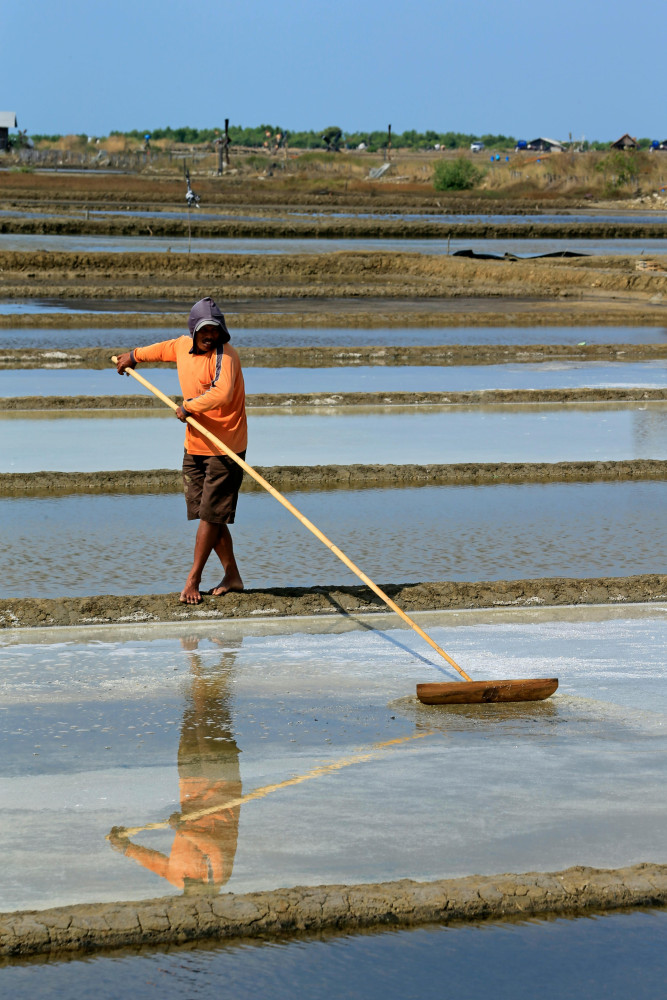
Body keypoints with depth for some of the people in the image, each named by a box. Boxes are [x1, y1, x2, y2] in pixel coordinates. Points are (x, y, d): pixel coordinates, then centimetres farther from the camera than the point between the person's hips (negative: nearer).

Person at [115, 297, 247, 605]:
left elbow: (222, 393, -36)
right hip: (194, 445, 8)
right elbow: (164, 349, 32)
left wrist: (188, 407, -26)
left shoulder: (225, 355, -18)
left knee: (211, 513, -7)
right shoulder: (184, 346, 6)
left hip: (224, 448, -8)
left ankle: (193, 580, -2)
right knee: (207, 513, 9)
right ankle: (231, 575, 18)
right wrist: (134, 355, 47)